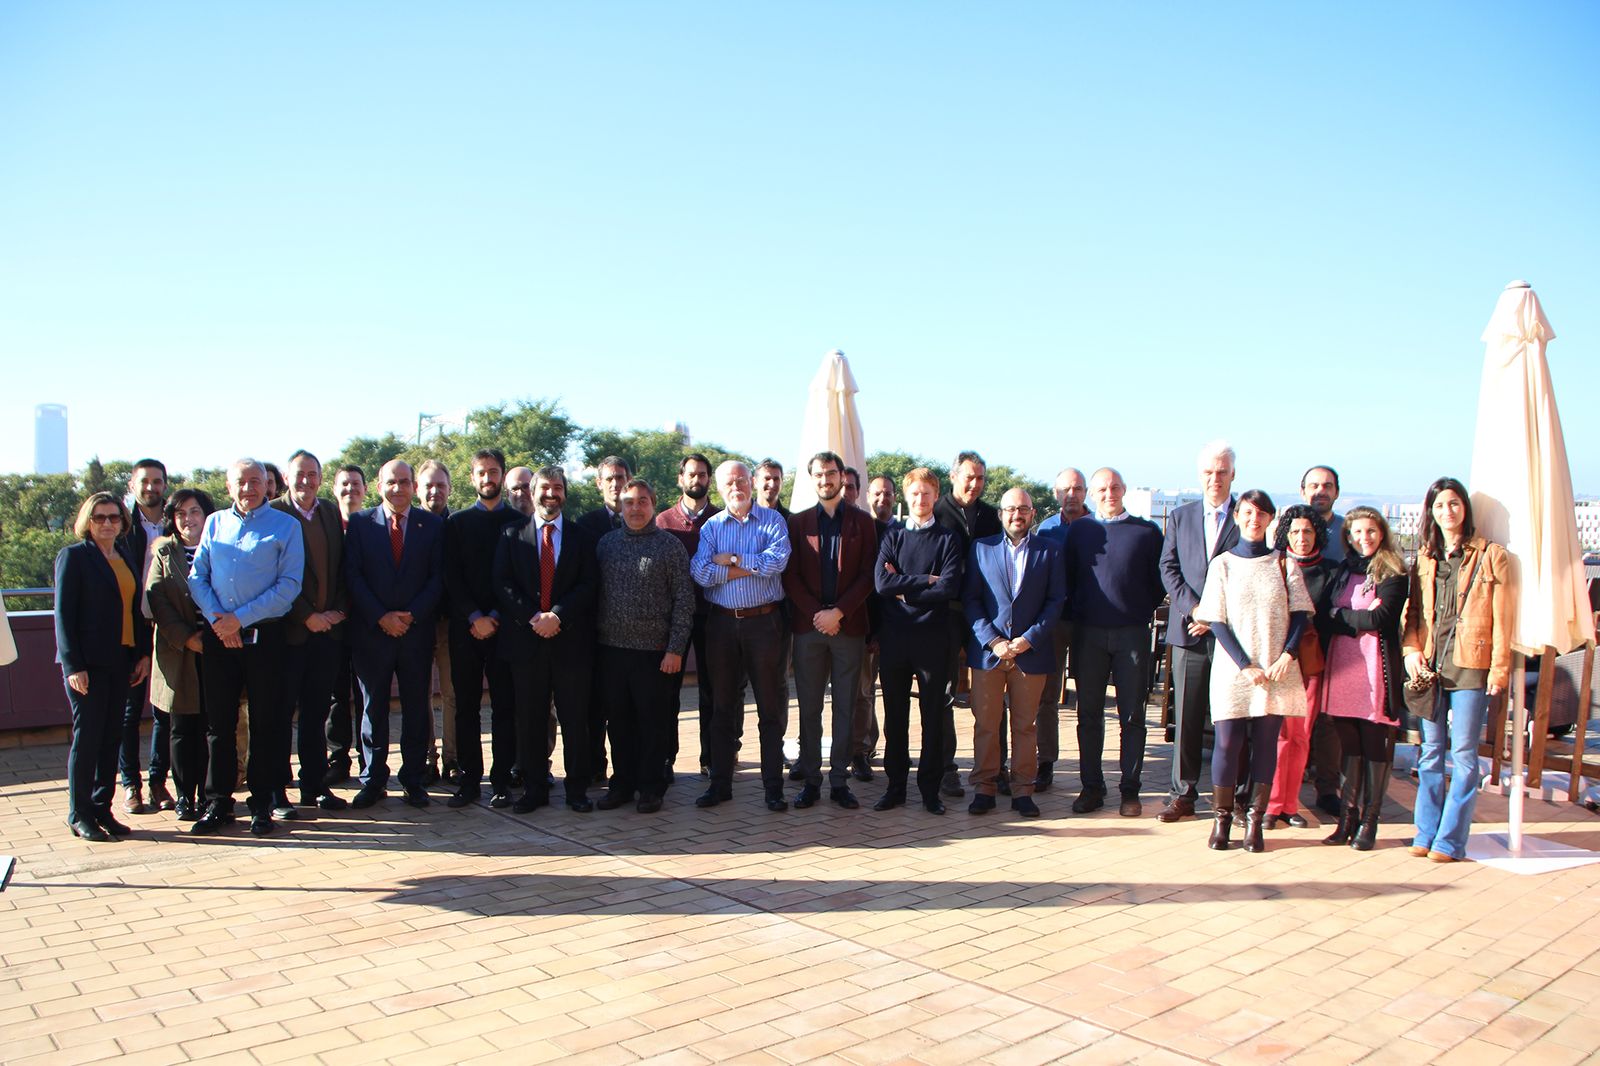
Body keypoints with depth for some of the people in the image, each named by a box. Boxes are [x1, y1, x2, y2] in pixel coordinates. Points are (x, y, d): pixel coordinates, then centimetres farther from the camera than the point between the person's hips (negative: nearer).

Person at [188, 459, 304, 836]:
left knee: (266, 721, 4)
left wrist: (241, 618, -12)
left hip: (264, 634, -3)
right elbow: (197, 577, 7)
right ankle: (218, 803, 17)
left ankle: (262, 804, 14)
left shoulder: (285, 526, 1)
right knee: (218, 720, 7)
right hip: (218, 636, 3)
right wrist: (216, 619, -8)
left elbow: (289, 585, -7)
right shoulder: (214, 523, 13)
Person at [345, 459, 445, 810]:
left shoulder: (432, 525, 6)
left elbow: (438, 577, 1)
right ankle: (373, 779, 15)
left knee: (416, 707, 5)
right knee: (373, 707, 6)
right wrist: (380, 617, -11)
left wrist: (411, 615, -11)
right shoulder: (360, 523, 4)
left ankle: (413, 778, 14)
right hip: (371, 631, 0)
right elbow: (353, 575, -1)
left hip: (417, 629, 0)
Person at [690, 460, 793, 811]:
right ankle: (720, 783, 20)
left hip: (763, 621, -2)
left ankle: (773, 786, 11)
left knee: (771, 706, 3)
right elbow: (700, 572, -9)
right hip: (722, 622, 3)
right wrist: (755, 567, -14)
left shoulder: (772, 520, 1)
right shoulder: (711, 526, 7)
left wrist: (732, 560, -10)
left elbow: (778, 560, -17)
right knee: (723, 705, 10)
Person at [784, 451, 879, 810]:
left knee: (846, 708, 4)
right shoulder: (798, 522, 9)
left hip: (849, 626, -1)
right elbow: (790, 576, 3)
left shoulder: (862, 521, 6)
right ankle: (810, 780, 12)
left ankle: (840, 780, 11)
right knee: (809, 708, 4)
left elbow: (868, 575, -1)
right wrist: (816, 614, -9)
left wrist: (838, 612, -11)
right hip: (807, 627, 1)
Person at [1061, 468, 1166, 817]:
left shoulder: (1147, 531, 4)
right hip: (1088, 633, 1)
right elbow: (1068, 579, 10)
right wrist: (1079, 610, 2)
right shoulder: (1079, 530, 9)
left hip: (1132, 632, -1)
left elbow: (1159, 582, 7)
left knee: (1132, 715, 3)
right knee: (1089, 713, 5)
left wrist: (1144, 612, 1)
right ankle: (1092, 787, 14)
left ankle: (1130, 789, 11)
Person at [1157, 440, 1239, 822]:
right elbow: (1168, 568, 7)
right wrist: (1193, 608, -7)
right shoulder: (1180, 516, 13)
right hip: (1189, 631, 2)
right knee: (1186, 716, 4)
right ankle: (1183, 794, 11)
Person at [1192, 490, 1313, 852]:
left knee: (1266, 743, 2)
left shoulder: (1284, 564, 8)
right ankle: (1222, 818, 9)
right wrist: (1246, 666, -10)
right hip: (1233, 669, -1)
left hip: (1277, 670, 1)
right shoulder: (1223, 564, 4)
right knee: (1227, 742, -5)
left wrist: (1287, 656, -12)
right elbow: (1217, 622, -1)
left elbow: (1300, 614, 3)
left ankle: (1255, 820, 10)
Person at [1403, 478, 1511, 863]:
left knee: (1463, 753, -1)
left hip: (1470, 665, -4)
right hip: (1430, 664, 4)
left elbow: (1501, 618, -3)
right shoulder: (1424, 559, 12)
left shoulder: (1490, 556, 0)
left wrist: (1499, 668, -8)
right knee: (1431, 751, 9)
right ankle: (1426, 832, 15)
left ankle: (1451, 839, 5)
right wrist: (1411, 649, -3)